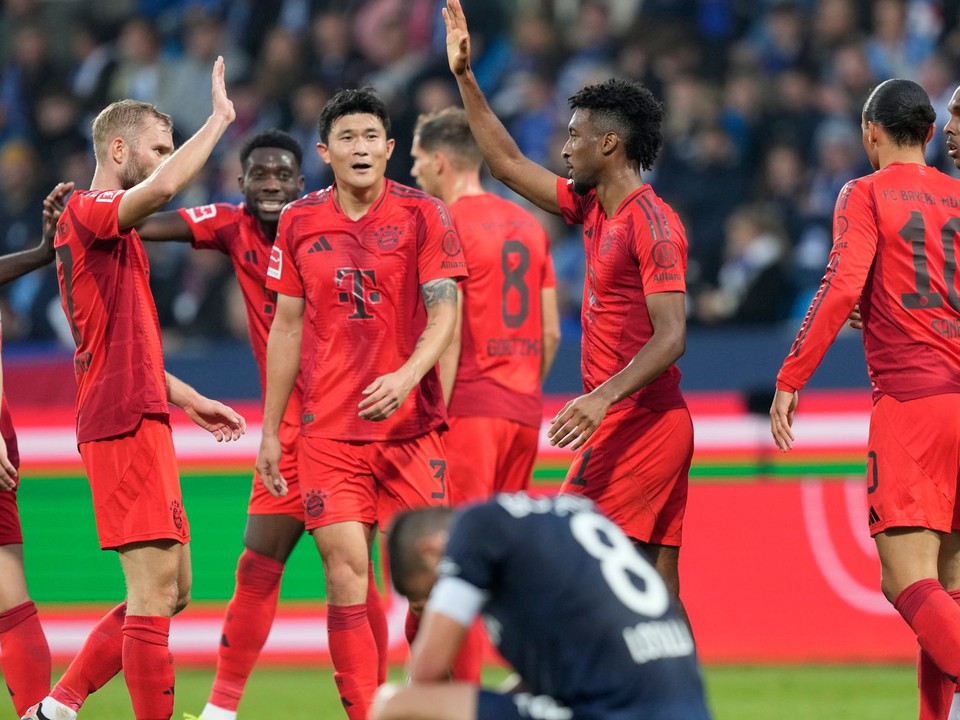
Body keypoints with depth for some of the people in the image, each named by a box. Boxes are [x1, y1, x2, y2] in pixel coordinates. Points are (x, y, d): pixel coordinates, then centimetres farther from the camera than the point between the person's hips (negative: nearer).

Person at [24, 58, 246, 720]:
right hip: (125, 423, -10)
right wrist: (219, 120, -16)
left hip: (141, 418, 10)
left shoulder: (116, 233, 23)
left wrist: (191, 401, 27)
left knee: (171, 591, 11)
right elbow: (162, 189, -28)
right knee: (156, 590, -11)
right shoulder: (88, 213, -8)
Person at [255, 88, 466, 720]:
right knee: (346, 573, -7)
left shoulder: (423, 214, -1)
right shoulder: (300, 222, 6)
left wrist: (406, 377, -25)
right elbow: (287, 327, 12)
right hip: (328, 428, 1)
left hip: (412, 424, -1)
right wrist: (270, 430, 11)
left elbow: (444, 312, -6)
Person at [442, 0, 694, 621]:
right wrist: (466, 78, 23)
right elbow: (509, 163, 25)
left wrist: (604, 397, -33)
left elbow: (671, 336, -22)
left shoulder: (651, 223, -14)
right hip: (661, 427, 9)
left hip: (636, 423, -9)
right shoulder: (594, 209, 14)